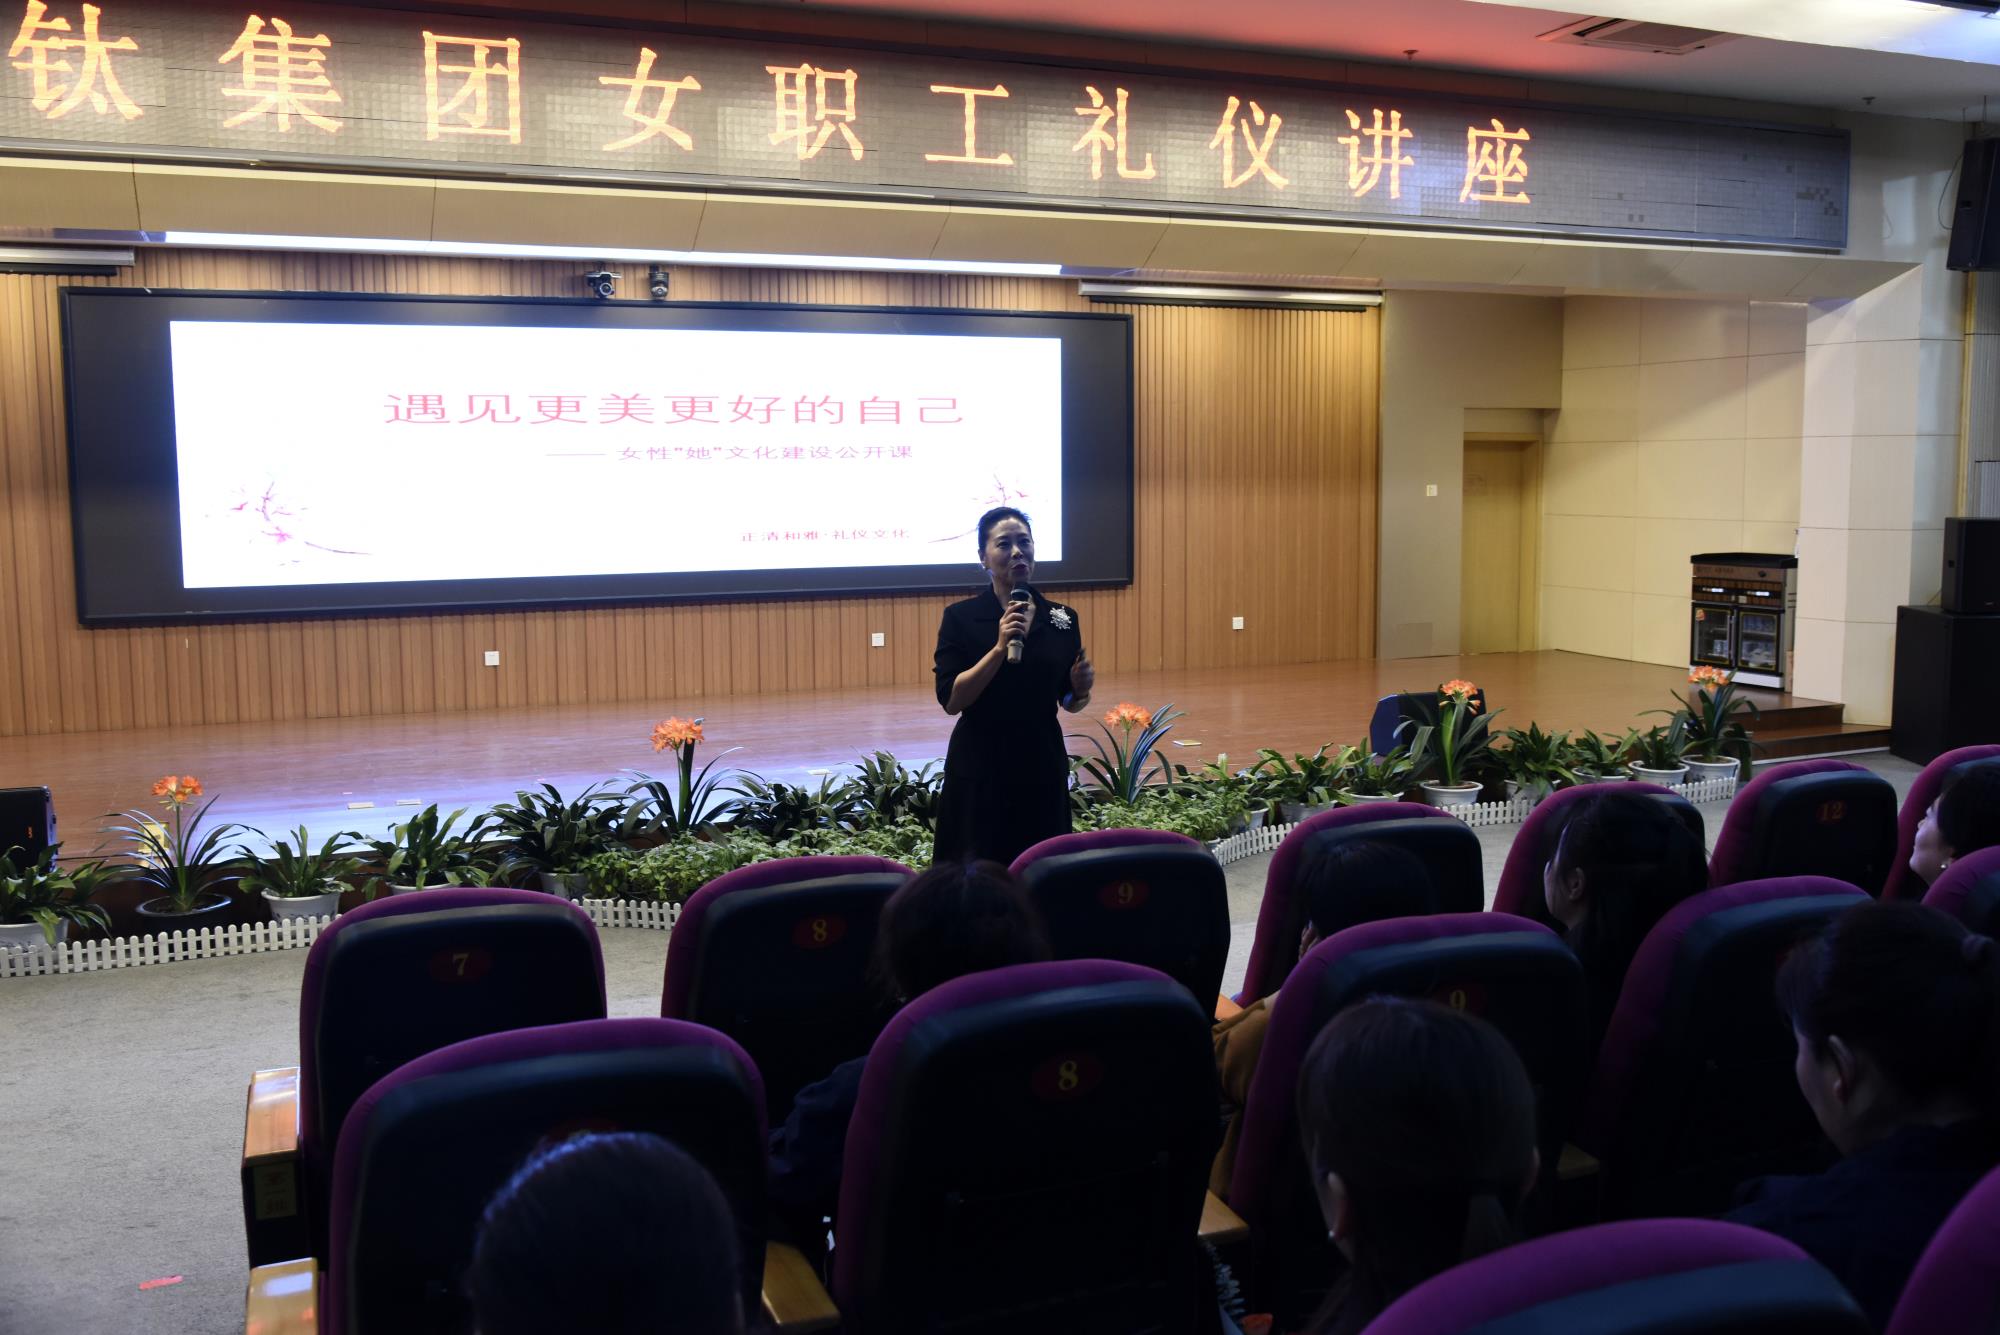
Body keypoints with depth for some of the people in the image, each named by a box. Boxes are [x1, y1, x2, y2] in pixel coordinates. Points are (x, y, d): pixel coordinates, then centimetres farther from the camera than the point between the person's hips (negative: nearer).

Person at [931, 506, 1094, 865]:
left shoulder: (1063, 618, 4)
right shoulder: (960, 617, -5)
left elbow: (1067, 702, 13)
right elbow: (951, 701, -14)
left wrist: (1080, 690, -9)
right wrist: (1000, 647, -22)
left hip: (1043, 765, 3)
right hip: (979, 768, -3)